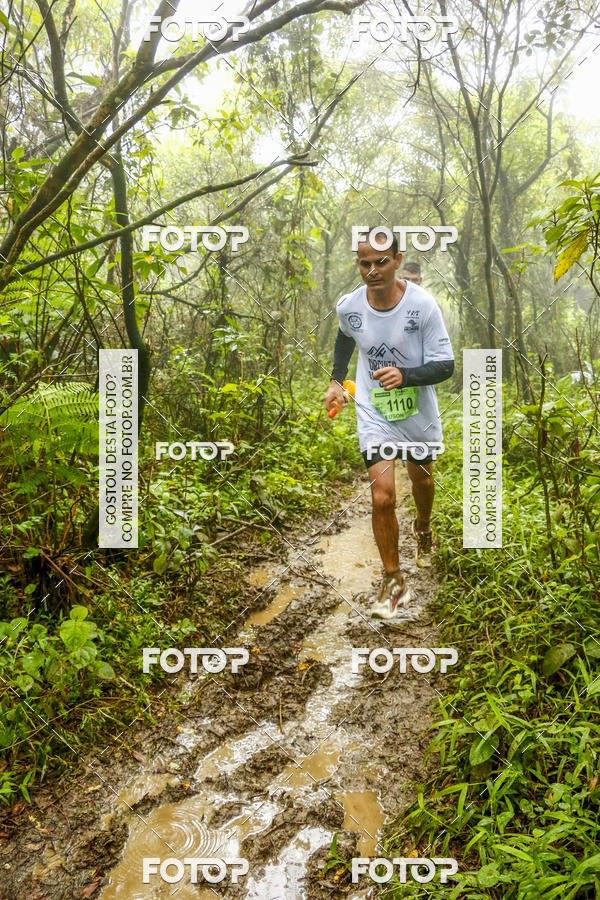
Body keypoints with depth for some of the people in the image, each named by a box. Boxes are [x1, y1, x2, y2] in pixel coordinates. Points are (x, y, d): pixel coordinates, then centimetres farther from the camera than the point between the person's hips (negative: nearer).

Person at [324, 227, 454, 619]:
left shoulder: (423, 304, -18)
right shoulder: (348, 306, -9)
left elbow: (445, 365, -18)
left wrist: (405, 376, -35)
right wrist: (336, 380, 13)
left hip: (419, 413, 0)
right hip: (374, 414, 0)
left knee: (422, 479, 22)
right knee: (383, 498, -11)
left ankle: (423, 530, 58)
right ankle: (394, 583, 8)